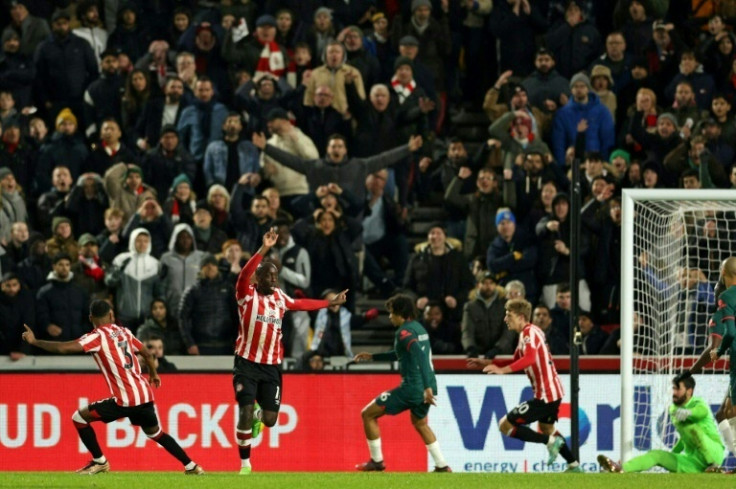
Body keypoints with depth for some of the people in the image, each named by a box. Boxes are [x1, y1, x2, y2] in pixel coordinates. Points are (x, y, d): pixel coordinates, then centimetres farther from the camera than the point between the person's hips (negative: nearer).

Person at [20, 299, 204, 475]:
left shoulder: (98, 336, -7)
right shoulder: (124, 332, 12)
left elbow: (64, 348, -16)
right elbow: (147, 354, 23)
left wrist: (35, 341, -5)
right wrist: (153, 373, 43)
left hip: (125, 400, -7)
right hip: (145, 395, 7)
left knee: (79, 417, 3)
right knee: (155, 433, 26)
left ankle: (99, 462, 6)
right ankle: (191, 466, 25)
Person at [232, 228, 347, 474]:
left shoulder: (279, 298, 9)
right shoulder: (247, 295, -7)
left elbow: (301, 304, 28)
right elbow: (244, 274, -27)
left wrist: (330, 303, 34)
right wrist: (264, 249, -37)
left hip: (272, 366, 4)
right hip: (247, 364, -4)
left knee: (270, 420, 1)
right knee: (245, 413, -13)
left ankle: (257, 416, 39)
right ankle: (245, 463, 2)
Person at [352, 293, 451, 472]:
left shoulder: (405, 332, -14)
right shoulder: (418, 327, 15)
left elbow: (420, 356, -28)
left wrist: (427, 387, -35)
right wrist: (372, 356, 31)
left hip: (412, 387, -9)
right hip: (426, 387, 9)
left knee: (368, 414, 3)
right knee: (420, 423, 33)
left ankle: (377, 461, 8)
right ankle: (442, 466, 27)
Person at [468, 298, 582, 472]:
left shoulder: (530, 333, -16)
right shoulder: (526, 333, 15)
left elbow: (529, 359, -34)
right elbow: (516, 361, 24)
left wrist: (502, 370, -42)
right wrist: (487, 363, 17)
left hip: (545, 395, -11)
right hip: (553, 390, 11)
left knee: (505, 425, -9)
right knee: (546, 428, 31)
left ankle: (550, 441, -10)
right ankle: (574, 466, 37)